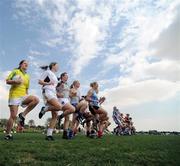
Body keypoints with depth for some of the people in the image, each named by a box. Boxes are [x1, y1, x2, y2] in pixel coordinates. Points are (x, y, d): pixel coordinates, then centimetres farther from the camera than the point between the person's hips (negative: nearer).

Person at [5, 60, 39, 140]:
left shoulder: (27, 76, 20)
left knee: (36, 99, -24)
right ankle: (8, 134, 9)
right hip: (14, 96, -4)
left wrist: (27, 98, 16)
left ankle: (23, 115, -12)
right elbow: (7, 81, 1)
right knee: (13, 116, -9)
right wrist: (15, 81, -18)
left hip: (23, 96, 5)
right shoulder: (15, 71, 6)